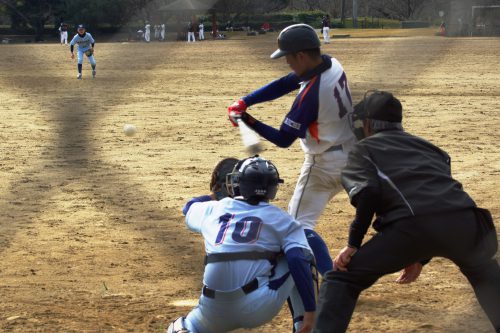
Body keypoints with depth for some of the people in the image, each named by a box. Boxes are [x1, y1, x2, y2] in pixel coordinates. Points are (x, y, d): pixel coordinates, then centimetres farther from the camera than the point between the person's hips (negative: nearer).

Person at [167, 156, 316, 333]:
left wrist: (215, 195, 57)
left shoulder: (212, 210, 14)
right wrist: (309, 310, -8)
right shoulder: (280, 219, 6)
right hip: (259, 309, -2)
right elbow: (299, 262, -7)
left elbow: (189, 207, 39)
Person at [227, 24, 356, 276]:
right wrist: (244, 102, -8)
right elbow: (284, 85, -1)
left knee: (299, 223, -3)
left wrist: (249, 122, -14)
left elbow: (283, 140, -20)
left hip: (325, 165, -9)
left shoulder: (310, 94, -29)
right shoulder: (332, 65, -5)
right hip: (351, 153, 9)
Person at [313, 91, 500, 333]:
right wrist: (421, 258, 35)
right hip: (464, 220, 5)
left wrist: (353, 244, 5)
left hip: (412, 226, -4)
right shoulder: (428, 147, 38)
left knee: (342, 279, 8)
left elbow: (367, 192, 1)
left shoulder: (363, 149, 23)